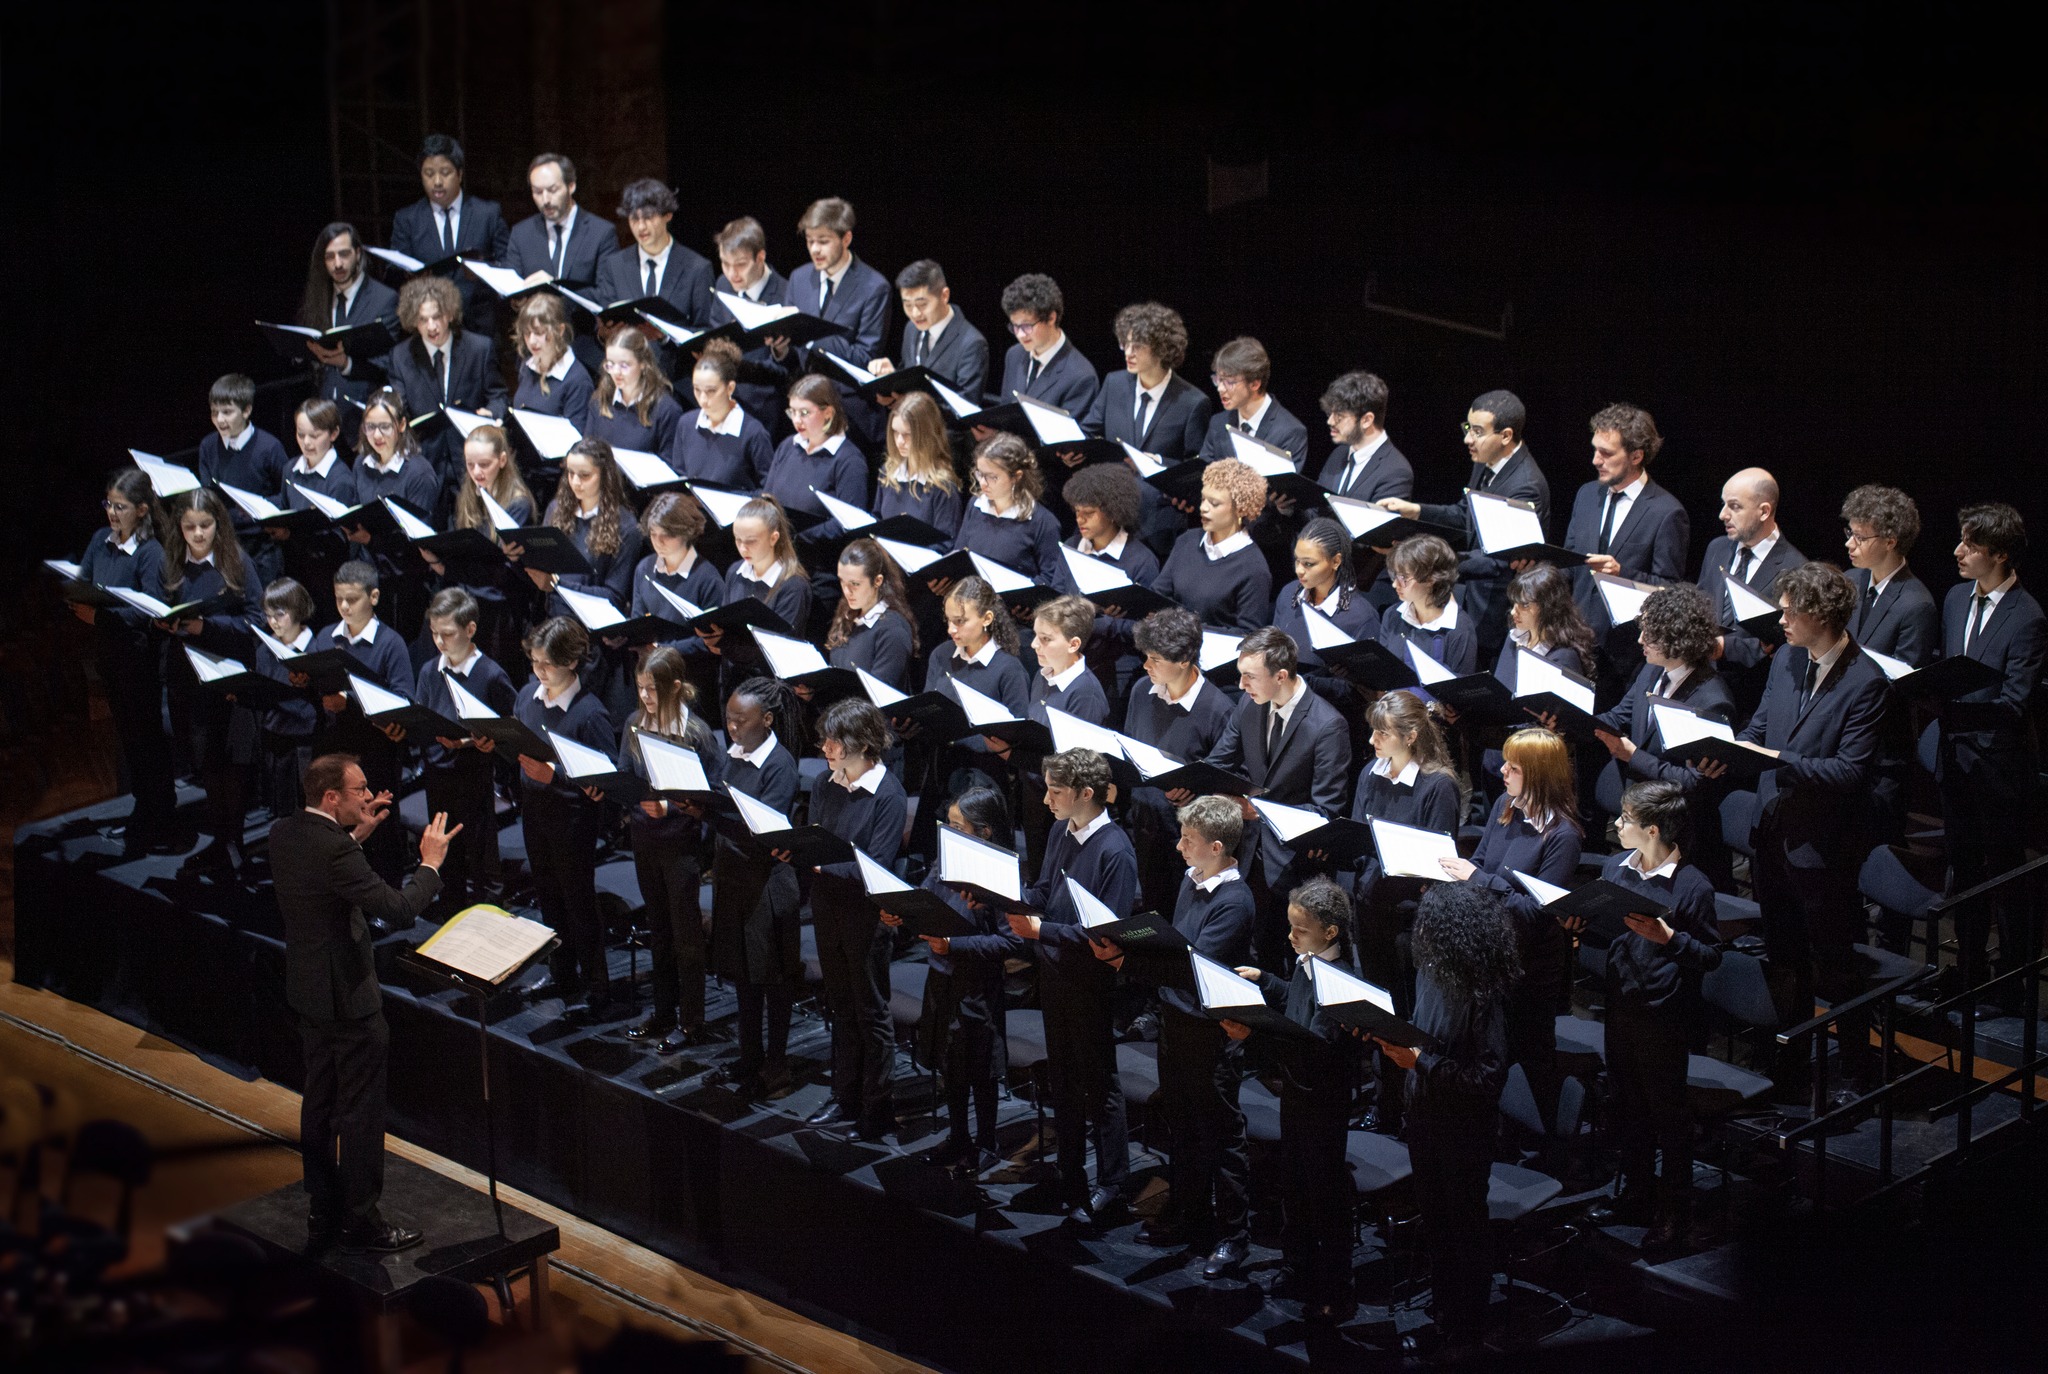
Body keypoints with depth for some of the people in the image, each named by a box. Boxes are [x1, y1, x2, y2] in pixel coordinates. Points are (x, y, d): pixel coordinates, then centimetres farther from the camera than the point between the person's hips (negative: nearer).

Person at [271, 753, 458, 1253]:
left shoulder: (284, 833, 0)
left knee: (319, 1103, 18)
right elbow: (399, 909, -28)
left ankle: (322, 1212, 27)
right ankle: (361, 1220, 11)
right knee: (361, 1112, 3)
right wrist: (431, 864, -14)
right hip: (348, 996, -9)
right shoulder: (333, 850, -27)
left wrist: (358, 834, 12)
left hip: (308, 991, 9)